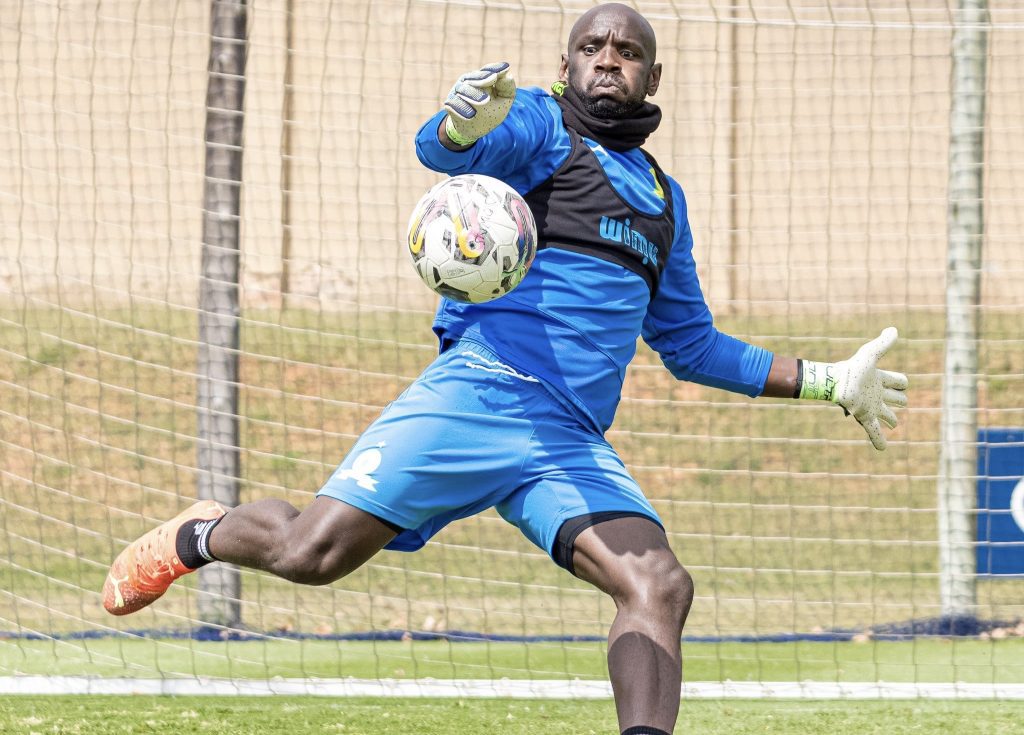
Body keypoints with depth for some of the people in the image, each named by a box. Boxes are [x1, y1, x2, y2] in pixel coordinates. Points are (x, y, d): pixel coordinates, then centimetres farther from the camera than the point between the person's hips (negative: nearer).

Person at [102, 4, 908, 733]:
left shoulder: (663, 198, 27)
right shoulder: (538, 122, 7)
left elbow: (692, 345, 36)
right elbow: (443, 149, -16)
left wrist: (827, 382, 32)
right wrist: (464, 122, -42)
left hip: (574, 443, 5)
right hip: (479, 394, -5)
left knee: (659, 585, -21)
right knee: (314, 551, -15)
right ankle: (201, 535, 18)